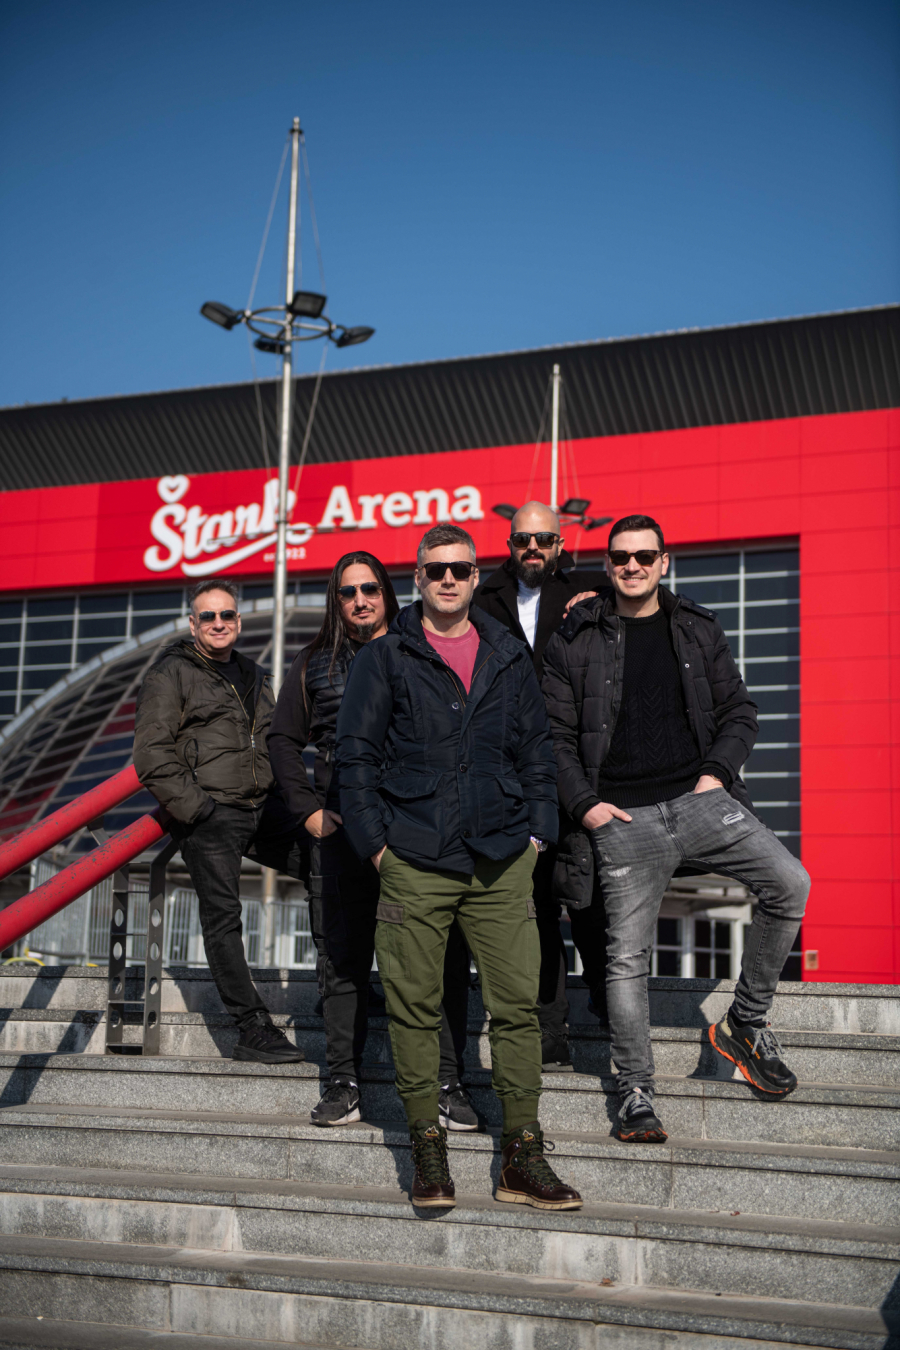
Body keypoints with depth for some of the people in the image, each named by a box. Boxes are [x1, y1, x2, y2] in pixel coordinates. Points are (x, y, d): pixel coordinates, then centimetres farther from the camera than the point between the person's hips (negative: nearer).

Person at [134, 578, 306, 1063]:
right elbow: (152, 755, -8)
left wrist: (281, 800, 14)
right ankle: (253, 1031, 0)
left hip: (262, 809, 6)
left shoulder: (254, 677, 20)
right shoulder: (170, 674, 0)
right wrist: (195, 808, -14)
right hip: (208, 814, -6)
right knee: (223, 918, -4)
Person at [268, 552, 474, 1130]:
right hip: (343, 829, 2)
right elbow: (284, 740, 17)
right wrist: (308, 810, 6)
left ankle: (449, 1084, 4)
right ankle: (344, 1085, 13)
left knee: (442, 958, -4)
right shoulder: (316, 664, 13)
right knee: (343, 961, 5)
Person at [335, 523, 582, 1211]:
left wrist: (537, 831, 6)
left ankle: (522, 1158, 7)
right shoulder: (386, 657, 5)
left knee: (519, 1004, -1)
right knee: (416, 1006, 2)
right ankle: (428, 1149, 14)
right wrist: (375, 840, -2)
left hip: (502, 862, 2)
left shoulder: (509, 656, 13)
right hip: (415, 862, -2)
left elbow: (537, 749, 15)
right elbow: (357, 755, 4)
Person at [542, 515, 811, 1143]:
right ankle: (635, 1093, 11)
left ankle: (745, 1023, 1)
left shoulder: (699, 629, 13)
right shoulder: (574, 641, 6)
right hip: (623, 817, -2)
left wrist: (717, 772, -1)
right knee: (628, 956, -3)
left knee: (790, 883, -17)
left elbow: (738, 710, 15)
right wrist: (585, 804, -5)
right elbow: (555, 736, 6)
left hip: (701, 801, 2)